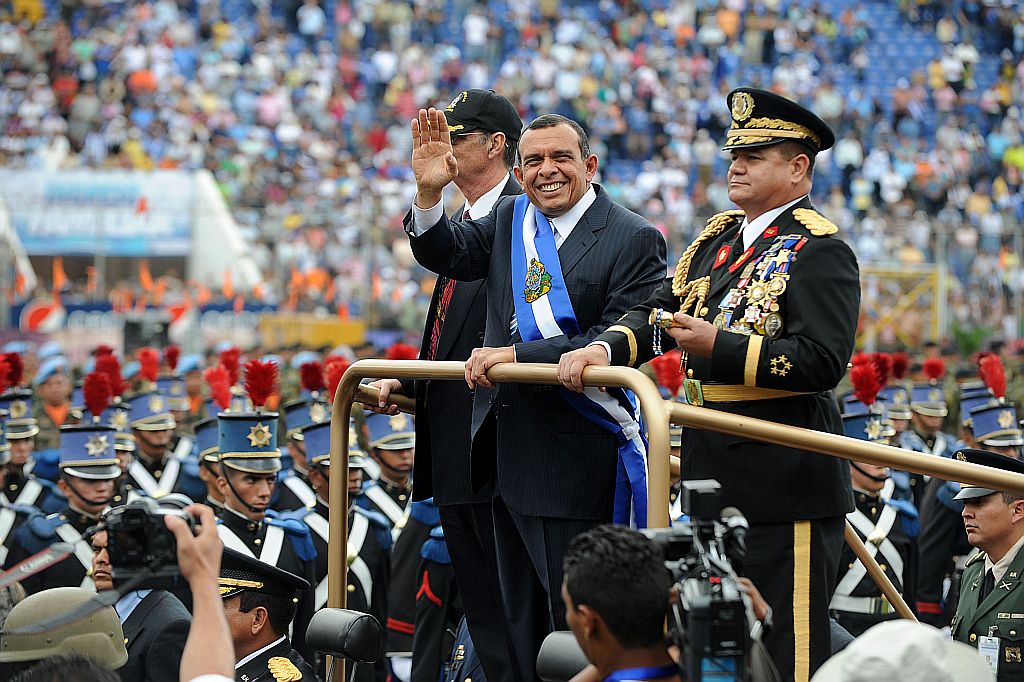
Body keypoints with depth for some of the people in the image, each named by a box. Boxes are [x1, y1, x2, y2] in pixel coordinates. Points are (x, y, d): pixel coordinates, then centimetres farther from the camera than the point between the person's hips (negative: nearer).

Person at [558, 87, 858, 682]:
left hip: (784, 480, -9)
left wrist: (718, 347, -23)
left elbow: (823, 363, -21)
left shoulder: (819, 251, -11)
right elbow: (661, 311, 13)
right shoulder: (720, 237, 15)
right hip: (714, 474, 9)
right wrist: (605, 349, -6)